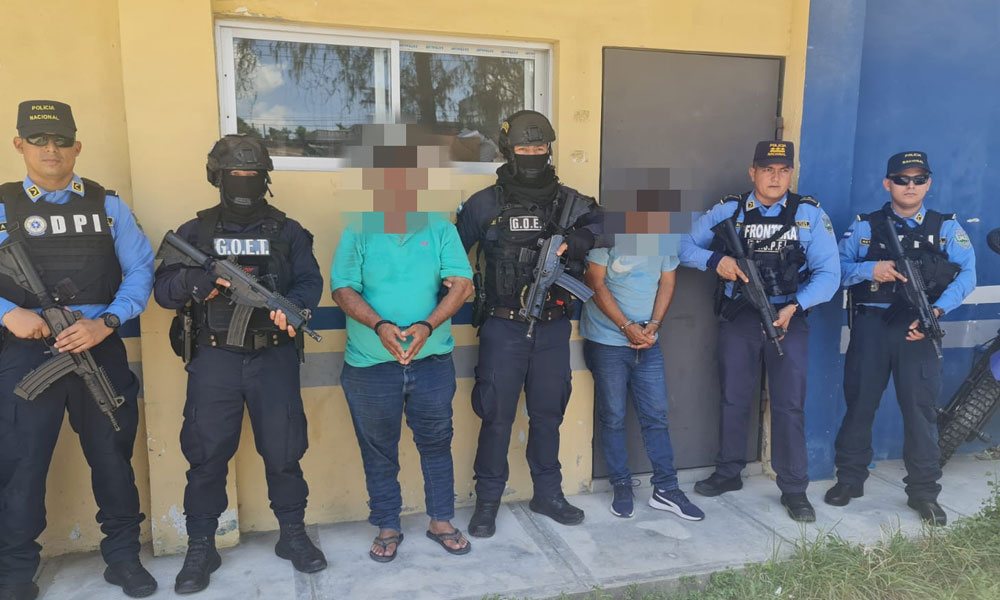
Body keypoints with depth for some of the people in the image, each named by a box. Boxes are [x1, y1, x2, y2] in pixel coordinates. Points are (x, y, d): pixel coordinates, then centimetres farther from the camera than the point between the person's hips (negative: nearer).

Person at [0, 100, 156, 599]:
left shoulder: (108, 206, 6)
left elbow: (140, 270, 1)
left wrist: (105, 323, -11)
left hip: (99, 348, 1)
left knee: (112, 456, 9)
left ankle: (123, 557, 25)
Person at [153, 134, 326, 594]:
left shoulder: (288, 232, 7)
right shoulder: (194, 232, 6)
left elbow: (310, 281, -2)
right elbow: (163, 289, 0)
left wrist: (292, 306, -24)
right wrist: (193, 282, -22)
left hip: (274, 358, 0)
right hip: (214, 360, 0)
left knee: (283, 450, 6)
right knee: (206, 456, 4)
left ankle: (293, 536, 23)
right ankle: (200, 549, 20)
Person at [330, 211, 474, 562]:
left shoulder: (441, 229, 0)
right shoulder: (358, 232, -1)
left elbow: (462, 284, -8)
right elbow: (342, 289, -7)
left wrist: (428, 326, -21)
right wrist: (379, 325, -22)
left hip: (432, 360, 1)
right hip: (370, 363, 0)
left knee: (436, 442, 11)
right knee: (378, 448, 11)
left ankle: (441, 521, 30)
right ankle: (387, 526, 29)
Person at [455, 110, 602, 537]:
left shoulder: (567, 200, 5)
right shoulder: (484, 205, -1)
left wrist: (574, 242, -20)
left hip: (553, 327, 3)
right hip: (503, 327, -3)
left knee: (548, 413, 14)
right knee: (497, 415, 3)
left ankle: (548, 494, 31)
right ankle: (487, 501, 20)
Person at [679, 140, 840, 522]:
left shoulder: (810, 214, -3)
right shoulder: (728, 211, 0)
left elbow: (828, 273, -7)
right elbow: (685, 247, 1)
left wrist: (794, 306, -20)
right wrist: (716, 259, -17)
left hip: (789, 318, -1)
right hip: (739, 317, 1)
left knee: (789, 405, 2)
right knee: (733, 398, 11)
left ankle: (794, 489, 15)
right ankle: (728, 473, 28)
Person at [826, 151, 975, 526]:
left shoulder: (946, 228, 8)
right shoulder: (865, 226, 9)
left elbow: (966, 274, -2)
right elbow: (839, 267, 3)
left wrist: (935, 312, -17)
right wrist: (871, 269, -16)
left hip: (918, 327, 0)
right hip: (871, 325, 0)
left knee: (920, 407, 0)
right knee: (859, 403, 6)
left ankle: (923, 492, 15)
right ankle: (849, 480, 20)